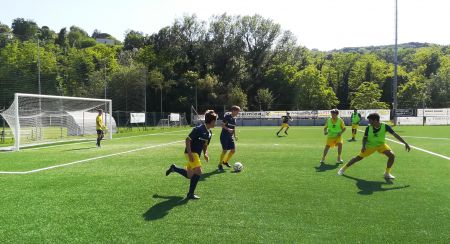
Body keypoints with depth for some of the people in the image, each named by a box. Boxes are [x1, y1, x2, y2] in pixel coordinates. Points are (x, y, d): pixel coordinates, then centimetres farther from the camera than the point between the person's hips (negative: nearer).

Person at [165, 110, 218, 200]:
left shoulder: (209, 133, 8)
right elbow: (188, 139, -18)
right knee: (198, 172, -17)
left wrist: (205, 154, 1)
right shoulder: (199, 129, -18)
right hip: (191, 153, -9)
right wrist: (190, 153, -23)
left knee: (189, 175, 14)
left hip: (197, 154, 9)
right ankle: (190, 194, -6)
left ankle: (174, 168, 34)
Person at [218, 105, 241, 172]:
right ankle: (220, 165, 7)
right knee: (225, 150, -8)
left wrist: (234, 135, 18)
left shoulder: (234, 118, 10)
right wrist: (228, 129, -30)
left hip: (230, 136, 8)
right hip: (224, 136, -8)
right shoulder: (227, 116, -13)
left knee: (233, 150, 4)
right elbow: (222, 125, -15)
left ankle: (225, 161, 24)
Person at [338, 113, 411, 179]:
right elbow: (365, 138, -9)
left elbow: (395, 135, -22)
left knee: (392, 155, -19)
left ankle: (387, 173, 1)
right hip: (370, 145, 0)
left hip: (381, 145, 1)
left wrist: (405, 143, -25)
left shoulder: (385, 126, -24)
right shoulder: (368, 128, -21)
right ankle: (344, 168, 16)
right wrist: (363, 146, -28)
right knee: (358, 157, -1)